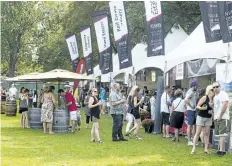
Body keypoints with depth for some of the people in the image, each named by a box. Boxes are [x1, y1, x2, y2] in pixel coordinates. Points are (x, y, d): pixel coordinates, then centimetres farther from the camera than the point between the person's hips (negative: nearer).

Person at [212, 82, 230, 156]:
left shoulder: (223, 94, -7)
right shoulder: (215, 97, 20)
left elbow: (225, 105, -16)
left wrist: (220, 116, -17)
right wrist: (214, 116, 11)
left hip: (223, 118, -8)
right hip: (216, 118, 9)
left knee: (222, 134, -12)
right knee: (220, 135, 9)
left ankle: (221, 150, -14)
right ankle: (223, 149, 13)